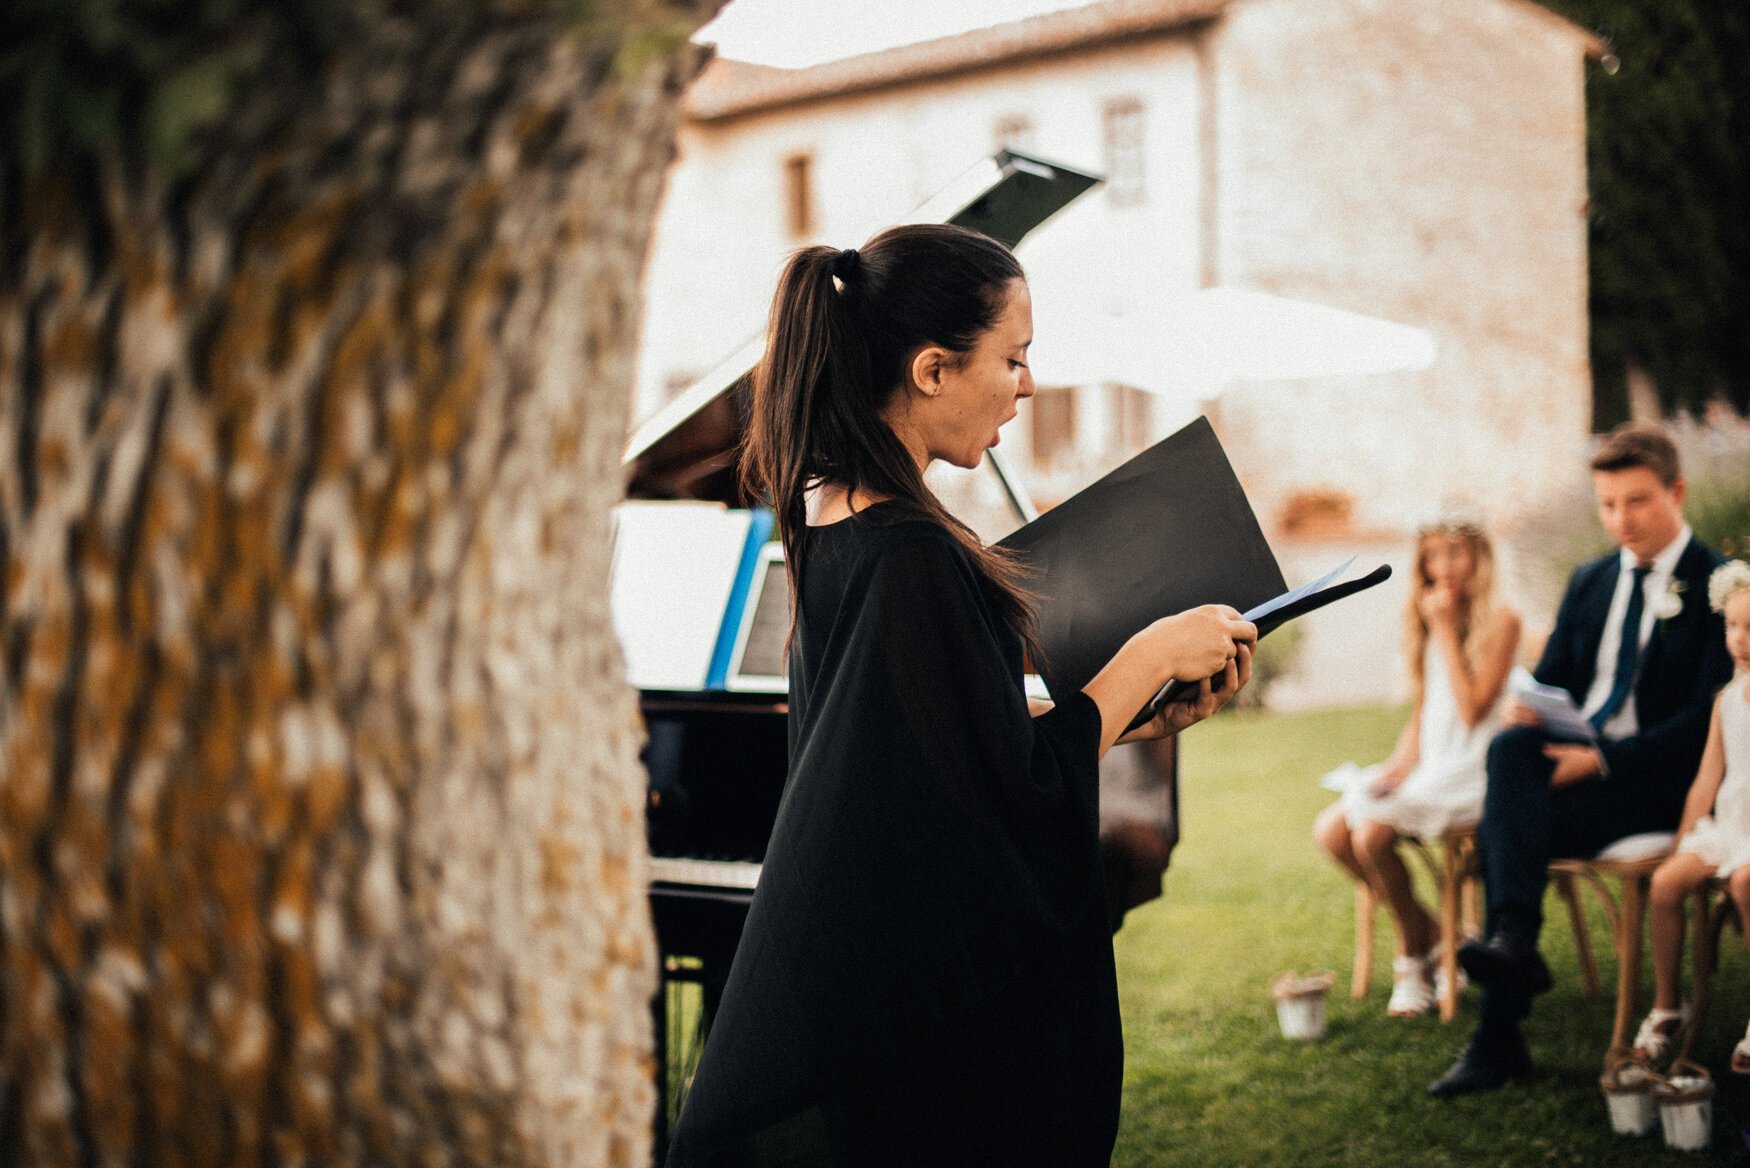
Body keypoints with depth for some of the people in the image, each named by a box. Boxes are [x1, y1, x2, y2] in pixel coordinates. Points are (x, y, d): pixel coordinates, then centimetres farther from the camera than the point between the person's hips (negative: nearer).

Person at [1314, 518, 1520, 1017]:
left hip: (1471, 770, -8)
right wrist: (1401, 761, -1)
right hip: (1427, 765, 8)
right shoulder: (1428, 622, 15)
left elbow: (1472, 709, -16)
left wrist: (1444, 631, -13)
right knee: (1330, 832, -13)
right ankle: (1431, 933, 3)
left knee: (1371, 834, -28)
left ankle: (1414, 958, -4)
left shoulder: (1498, 621, -7)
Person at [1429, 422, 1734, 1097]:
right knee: (1511, 746, -28)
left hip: (1659, 781, -6)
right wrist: (1526, 710, -8)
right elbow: (1549, 682, 17)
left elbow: (1705, 719, -12)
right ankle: (1513, 942, -29)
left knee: (1502, 827, -28)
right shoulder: (1590, 582, 17)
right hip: (1572, 760, 6)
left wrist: (1602, 758, -22)